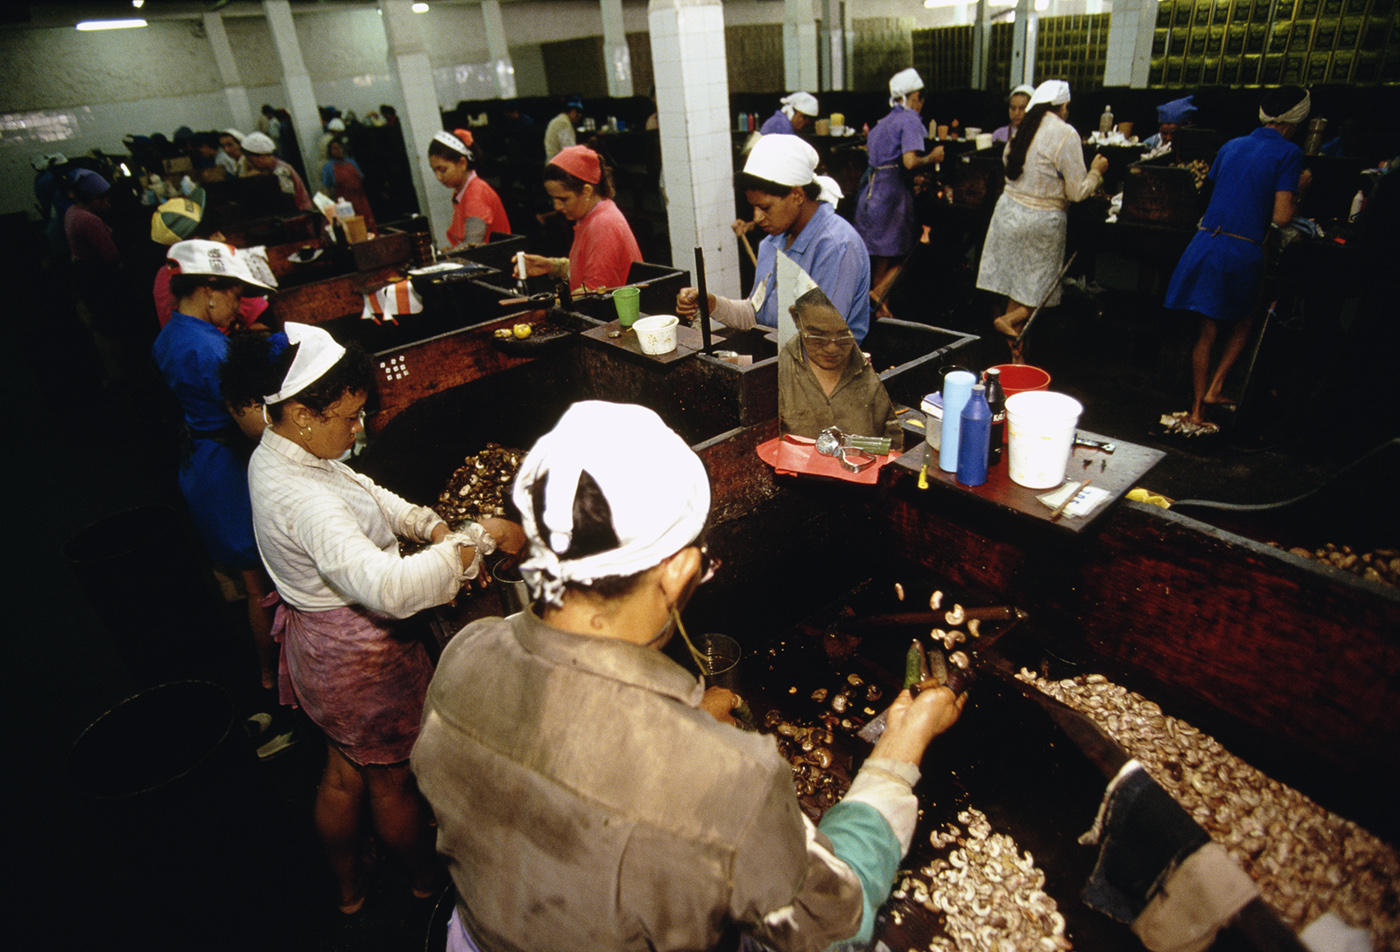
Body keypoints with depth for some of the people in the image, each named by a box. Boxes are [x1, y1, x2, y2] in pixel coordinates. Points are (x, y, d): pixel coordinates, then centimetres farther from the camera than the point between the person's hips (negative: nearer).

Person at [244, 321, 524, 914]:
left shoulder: (274, 455, -3)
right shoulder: (302, 498, -36)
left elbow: (364, 494, 8)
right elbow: (390, 587, -47)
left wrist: (432, 527, -7)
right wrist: (478, 538, -38)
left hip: (315, 639, 9)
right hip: (361, 658, -9)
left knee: (343, 773, 28)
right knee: (393, 780, 18)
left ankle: (348, 891, 52)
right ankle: (426, 882, 46)